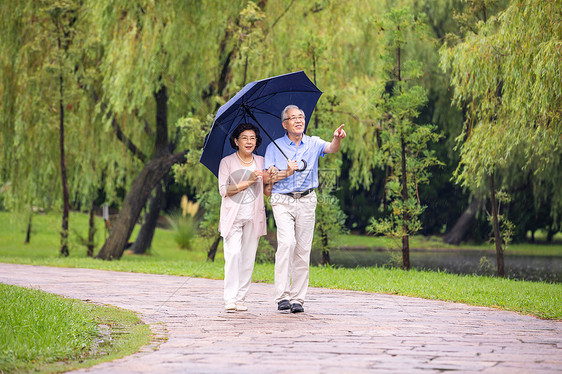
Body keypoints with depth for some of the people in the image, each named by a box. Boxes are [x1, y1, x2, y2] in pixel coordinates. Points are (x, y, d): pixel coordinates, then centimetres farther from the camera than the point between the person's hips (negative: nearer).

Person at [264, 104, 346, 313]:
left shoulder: (313, 144, 9)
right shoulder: (275, 147, 7)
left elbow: (331, 149, -12)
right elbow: (267, 179, 4)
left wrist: (337, 139, -34)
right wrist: (286, 173, -13)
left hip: (306, 202, 2)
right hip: (282, 201, -2)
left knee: (303, 250, 0)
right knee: (287, 242, -20)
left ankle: (297, 298, 6)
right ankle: (282, 296, -19)